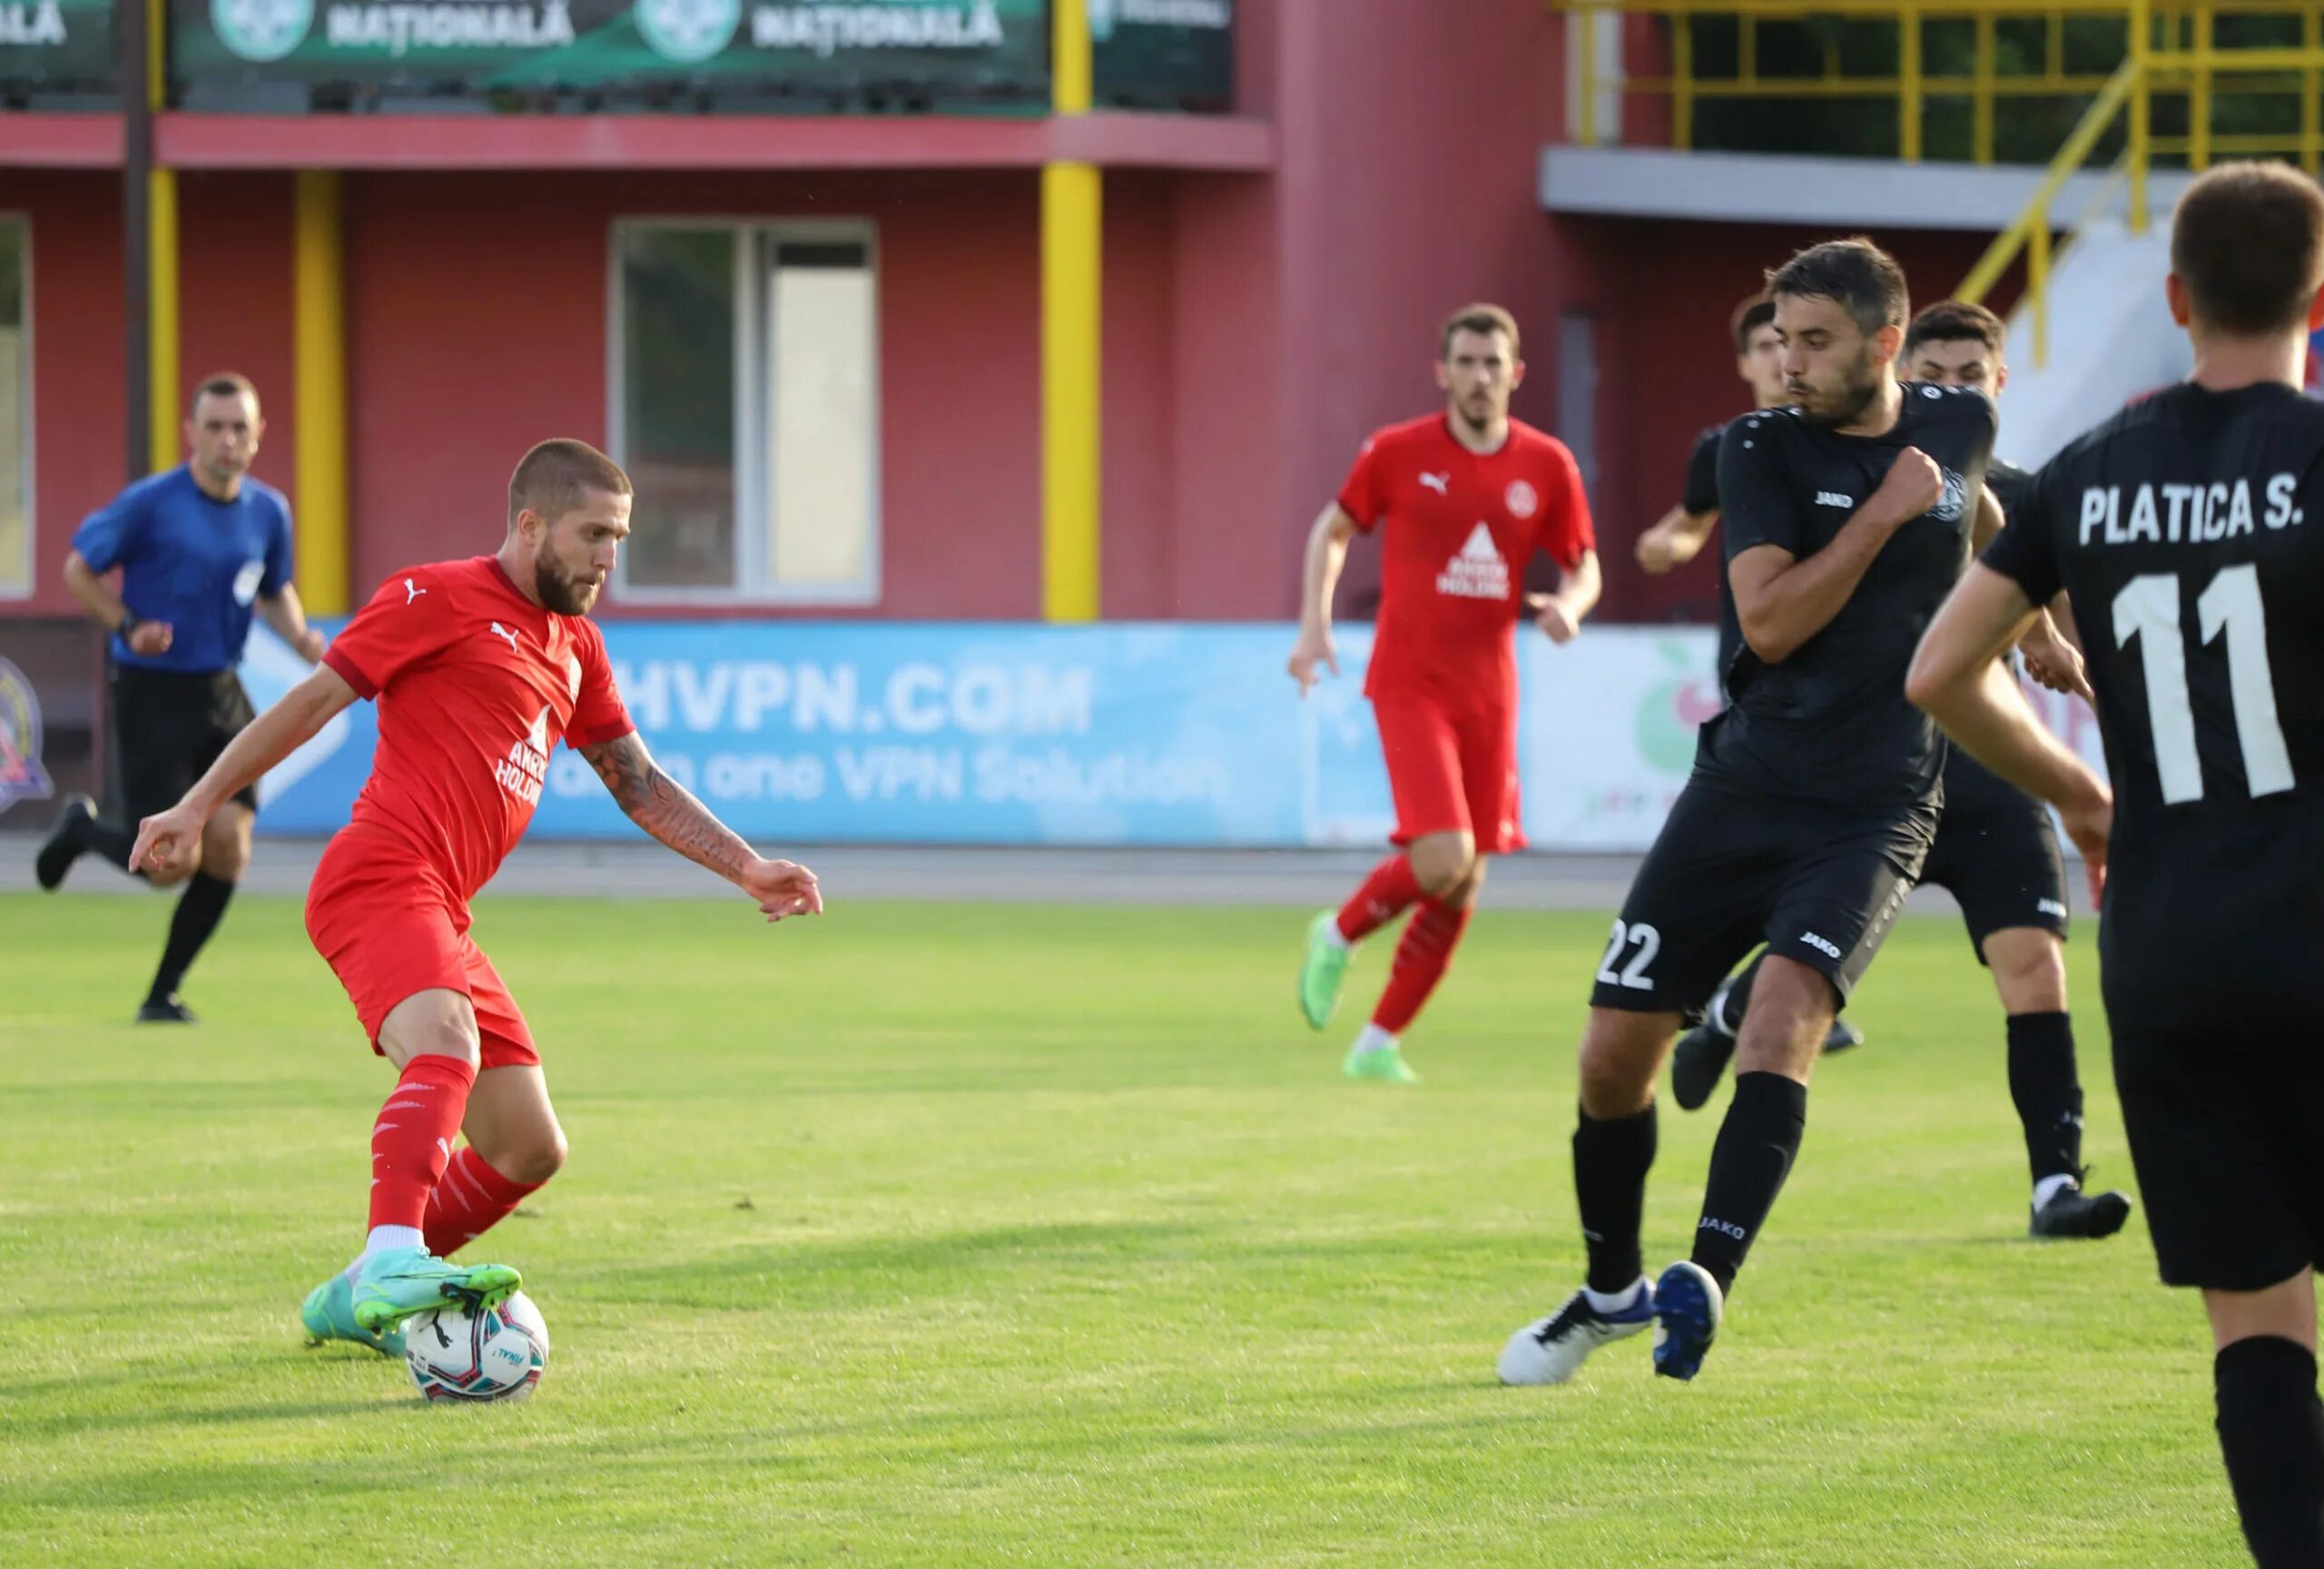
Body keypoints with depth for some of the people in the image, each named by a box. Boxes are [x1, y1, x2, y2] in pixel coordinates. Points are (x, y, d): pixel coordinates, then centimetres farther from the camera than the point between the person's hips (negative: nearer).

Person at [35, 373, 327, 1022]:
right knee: (172, 864, -8)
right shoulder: (149, 504, -12)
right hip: (151, 694, -5)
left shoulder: (268, 512, 4)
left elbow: (276, 591, 20)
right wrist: (128, 627, -18)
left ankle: (164, 994, 9)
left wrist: (303, 640, -1)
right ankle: (80, 829, 26)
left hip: (221, 695, 5)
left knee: (227, 849, -7)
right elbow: (78, 569, -3)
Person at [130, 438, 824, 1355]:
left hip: (439, 917, 9)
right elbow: (317, 698, -1)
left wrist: (746, 868, 18)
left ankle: (355, 1300, 21)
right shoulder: (440, 599, -1)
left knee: (530, 1152, 8)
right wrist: (200, 805, -4)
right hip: (379, 883, -9)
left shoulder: (575, 647, 23)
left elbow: (640, 787, 28)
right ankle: (394, 1259, -52)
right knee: (447, 1045, -36)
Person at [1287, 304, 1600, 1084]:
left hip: (1488, 691, 4)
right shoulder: (1397, 454, -4)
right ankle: (1339, 935, 10)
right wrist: (1314, 624, -2)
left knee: (1464, 884, 5)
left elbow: (1585, 569, 12)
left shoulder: (1547, 465, 3)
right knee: (1443, 858, -20)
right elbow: (1333, 530, 10)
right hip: (1410, 683, -4)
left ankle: (1380, 1042, 18)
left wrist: (1568, 604, -11)